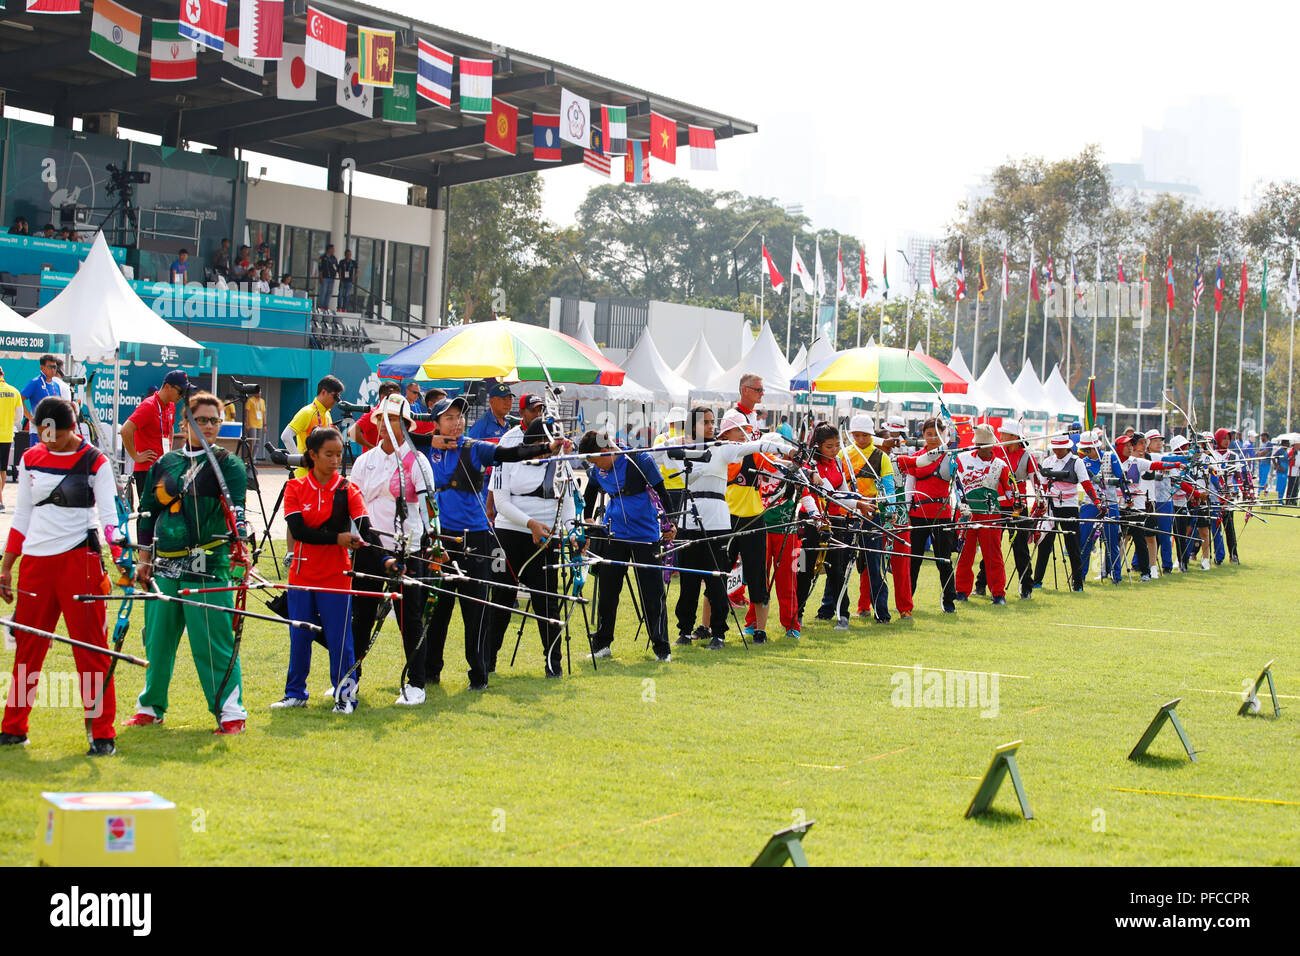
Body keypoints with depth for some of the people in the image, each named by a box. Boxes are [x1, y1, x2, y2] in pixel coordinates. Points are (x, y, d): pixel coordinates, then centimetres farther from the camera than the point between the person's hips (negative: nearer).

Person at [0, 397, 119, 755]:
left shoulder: (95, 462, -4)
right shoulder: (31, 459, 10)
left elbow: (108, 514, -10)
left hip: (79, 558, -4)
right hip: (36, 561, 4)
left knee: (91, 646, -5)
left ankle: (102, 734, -1)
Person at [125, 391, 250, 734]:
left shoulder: (228, 465, 1)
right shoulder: (164, 465, 13)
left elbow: (235, 512, -12)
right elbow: (148, 513, 18)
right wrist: (145, 560, 13)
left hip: (208, 566, -4)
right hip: (165, 565, 4)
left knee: (214, 641, -6)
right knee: (157, 637, 10)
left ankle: (231, 711, 1)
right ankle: (150, 706, 25)